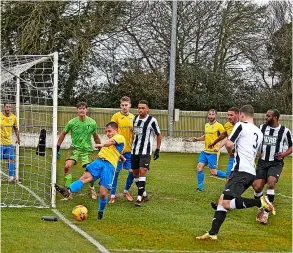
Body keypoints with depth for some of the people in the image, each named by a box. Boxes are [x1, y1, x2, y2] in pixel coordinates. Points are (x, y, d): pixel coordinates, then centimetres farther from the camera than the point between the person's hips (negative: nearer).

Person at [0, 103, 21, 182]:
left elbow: (16, 129, 15)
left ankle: (11, 177, 10)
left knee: (11, 159, 3)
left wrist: (18, 138, 17)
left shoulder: (13, 117, 1)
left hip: (9, 142, 4)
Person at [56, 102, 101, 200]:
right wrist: (57, 148, 4)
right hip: (75, 148, 0)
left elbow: (96, 137, 9)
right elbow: (63, 134, 5)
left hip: (87, 149, 0)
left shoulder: (92, 123, -6)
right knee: (67, 166, -20)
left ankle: (92, 188, 24)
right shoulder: (72, 122, -8)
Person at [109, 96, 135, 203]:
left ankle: (126, 191, 24)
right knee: (116, 172, 0)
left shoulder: (133, 117, 8)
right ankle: (113, 195, 10)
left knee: (132, 171, 2)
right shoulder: (116, 116, -4)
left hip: (129, 149, 4)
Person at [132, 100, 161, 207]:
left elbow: (158, 135, 1)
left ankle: (139, 197, -18)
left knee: (142, 171, -17)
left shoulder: (152, 120, -8)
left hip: (145, 151, -6)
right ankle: (144, 193, 28)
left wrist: (158, 149, -2)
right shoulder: (135, 118, 6)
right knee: (135, 173, 9)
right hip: (134, 150, 6)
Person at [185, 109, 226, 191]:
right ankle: (200, 187, 10)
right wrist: (196, 139, 13)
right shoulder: (206, 125, 11)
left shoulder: (219, 126, -10)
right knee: (199, 167, -1)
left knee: (213, 172, -6)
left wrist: (218, 147, -25)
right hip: (205, 151, 7)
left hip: (213, 152, -7)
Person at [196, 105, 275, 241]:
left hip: (241, 171, -9)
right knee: (222, 199, 13)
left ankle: (261, 202, -25)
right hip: (251, 172, 9)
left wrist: (231, 151, 9)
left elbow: (229, 144, -12)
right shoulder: (259, 133, 19)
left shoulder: (241, 125, -4)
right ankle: (213, 233, 9)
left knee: (226, 203, -18)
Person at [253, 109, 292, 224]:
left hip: (276, 163, -3)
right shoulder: (262, 127, 2)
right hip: (262, 162, 3)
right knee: (257, 187, -4)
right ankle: (261, 207, 25)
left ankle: (265, 212, -17)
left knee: (271, 183, -24)